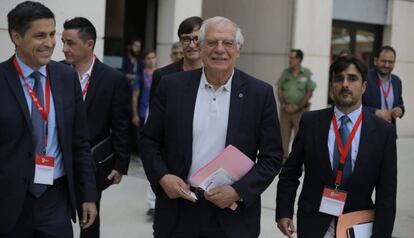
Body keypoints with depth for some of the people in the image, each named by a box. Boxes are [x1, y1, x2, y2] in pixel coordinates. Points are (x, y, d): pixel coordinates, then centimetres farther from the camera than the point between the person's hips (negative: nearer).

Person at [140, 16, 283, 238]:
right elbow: (149, 141, 6)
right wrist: (162, 177, -10)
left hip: (233, 215, -1)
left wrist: (238, 191, -13)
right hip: (177, 211, 1)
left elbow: (272, 157, -1)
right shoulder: (172, 86, 0)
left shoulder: (260, 93, -3)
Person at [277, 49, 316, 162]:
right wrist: (284, 105, -5)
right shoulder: (285, 72, 7)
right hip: (285, 110, 3)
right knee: (284, 135, 5)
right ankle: (283, 158, 13)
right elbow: (279, 90, 9)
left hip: (300, 110, -3)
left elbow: (309, 93, -5)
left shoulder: (307, 73, -3)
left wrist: (297, 107, -10)